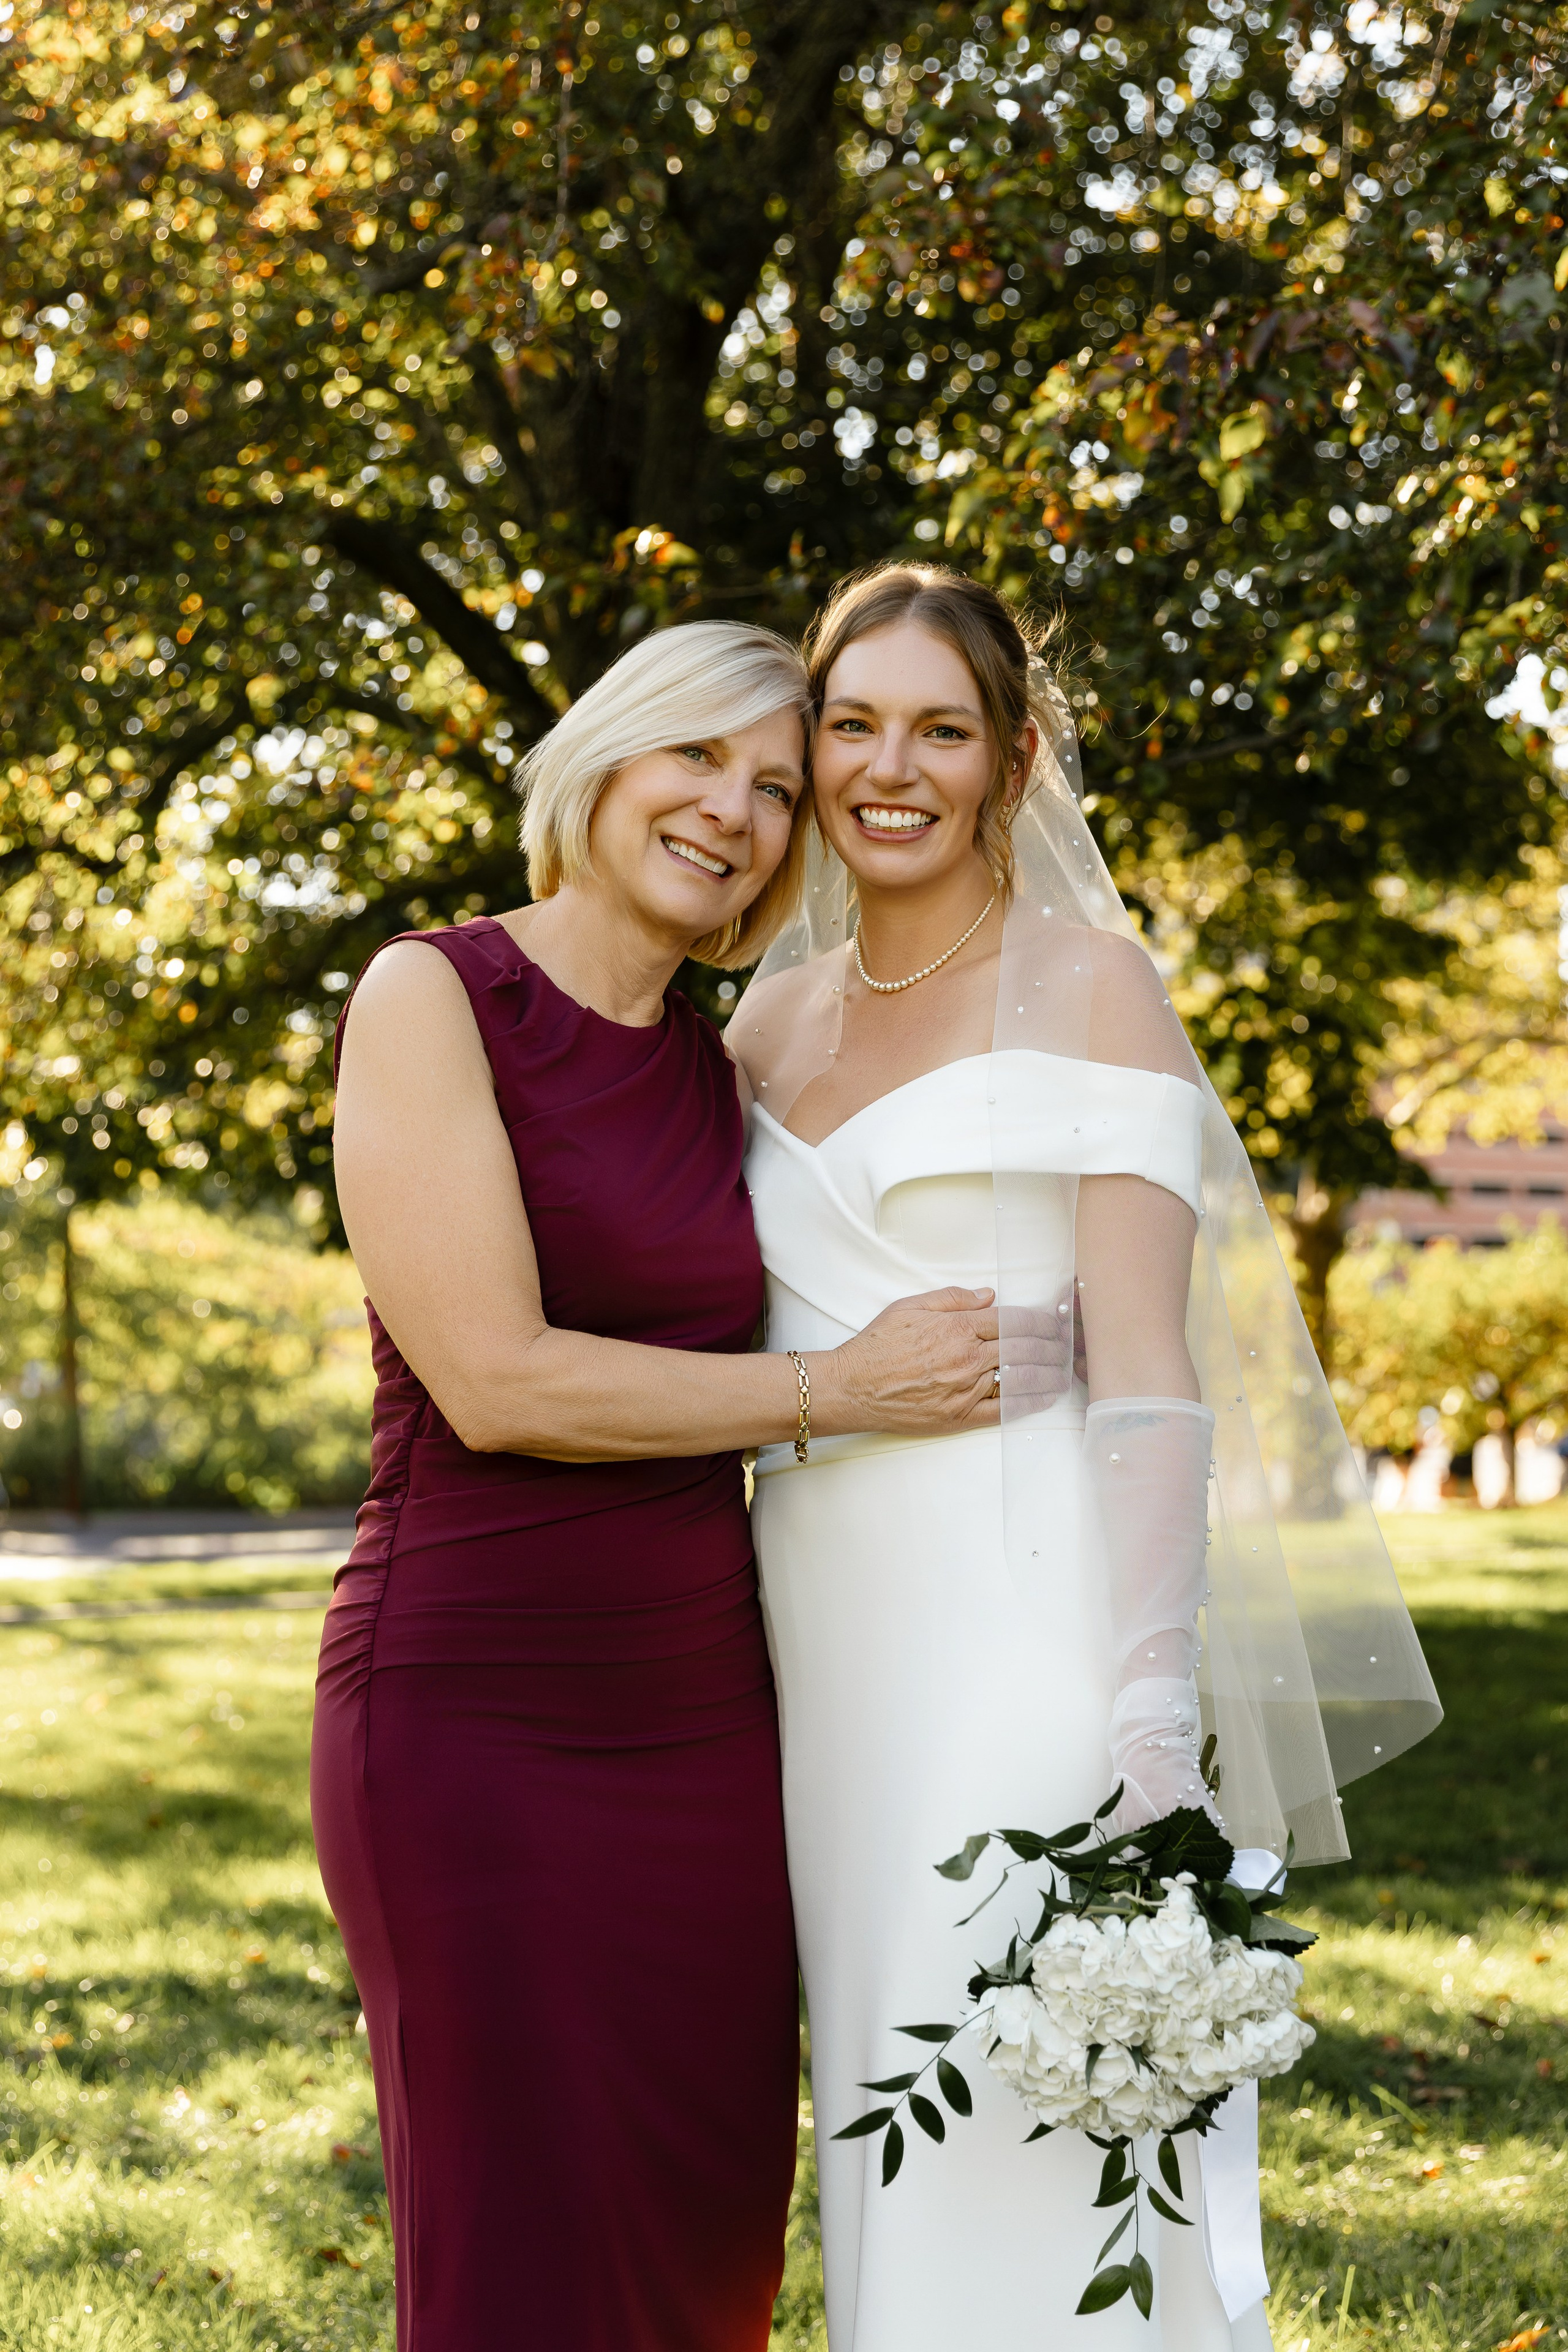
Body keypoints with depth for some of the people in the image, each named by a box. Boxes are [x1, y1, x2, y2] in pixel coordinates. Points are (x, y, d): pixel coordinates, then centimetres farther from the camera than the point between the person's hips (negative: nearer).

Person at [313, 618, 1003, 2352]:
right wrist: (844, 1387, -9)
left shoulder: (718, 1073, 13)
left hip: (704, 1724, 6)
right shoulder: (433, 997, -7)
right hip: (476, 1728, -6)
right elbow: (496, 1384, -15)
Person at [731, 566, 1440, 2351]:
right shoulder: (772, 1021, 15)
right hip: (842, 1665, 6)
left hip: (1032, 1626, -6)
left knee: (1037, 2183, -8)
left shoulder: (1086, 984, -2)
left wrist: (1158, 1732, -19)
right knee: (898, 2163, 10)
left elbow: (1147, 1369, -11)